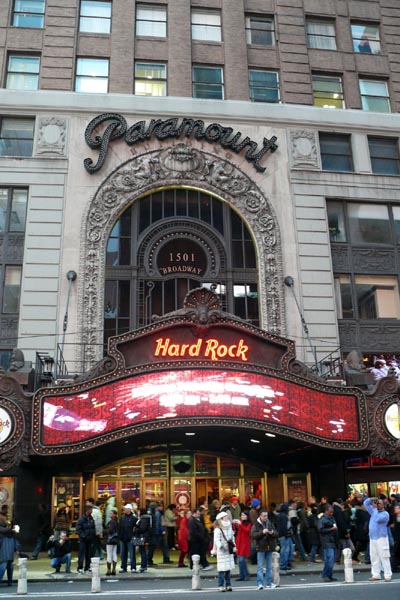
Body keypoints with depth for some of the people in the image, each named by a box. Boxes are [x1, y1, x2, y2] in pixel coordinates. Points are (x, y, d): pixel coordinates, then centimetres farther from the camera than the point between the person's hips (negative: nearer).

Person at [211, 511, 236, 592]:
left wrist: (234, 547, 22)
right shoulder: (218, 530, -11)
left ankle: (228, 585, 16)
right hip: (221, 552, -7)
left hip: (229, 551, 7)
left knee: (228, 569, 9)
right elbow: (216, 540, -21)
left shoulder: (229, 528, 14)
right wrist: (220, 546, -36)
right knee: (222, 569, -7)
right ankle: (221, 586, -1)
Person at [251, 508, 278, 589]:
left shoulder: (270, 523, 10)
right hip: (261, 548, -4)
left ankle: (269, 582, 19)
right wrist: (262, 532, -24)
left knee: (269, 566, 11)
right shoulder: (256, 525, -4)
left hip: (269, 548, 5)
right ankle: (260, 583, -4)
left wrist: (273, 533, -13)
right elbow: (253, 535, -14)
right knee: (260, 566, -5)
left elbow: (276, 534, 9)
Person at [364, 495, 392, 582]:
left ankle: (388, 575, -4)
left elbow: (377, 519, -22)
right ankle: (376, 575, 11)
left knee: (384, 557, -6)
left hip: (381, 538, -6)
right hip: (372, 538, 6)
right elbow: (365, 503, 16)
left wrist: (375, 508, -14)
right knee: (374, 557, 7)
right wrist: (372, 499, 0)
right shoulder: (373, 511, 15)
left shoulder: (385, 514, -5)